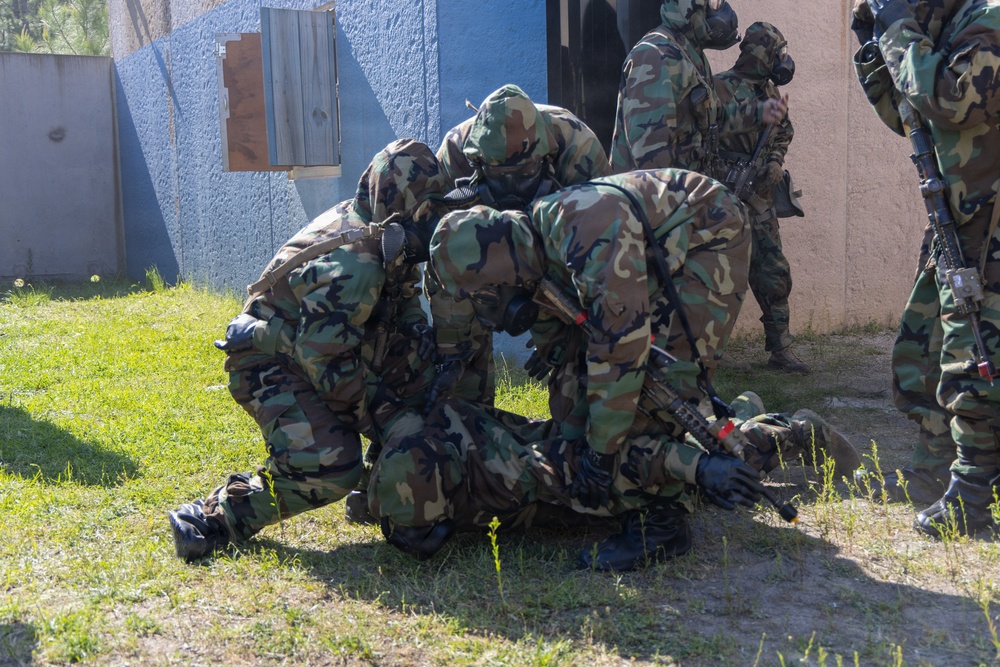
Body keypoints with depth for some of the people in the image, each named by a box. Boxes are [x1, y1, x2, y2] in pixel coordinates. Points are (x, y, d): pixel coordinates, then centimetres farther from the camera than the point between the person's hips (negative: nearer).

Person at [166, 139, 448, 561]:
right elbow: (326, 363, -28)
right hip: (274, 365, -9)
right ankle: (212, 518, -10)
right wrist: (379, 412, -18)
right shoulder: (353, 265, -30)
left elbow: (405, 308, 11)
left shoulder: (385, 235, -1)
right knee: (329, 471, -26)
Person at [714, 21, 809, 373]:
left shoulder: (769, 92, 12)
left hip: (760, 196, 7)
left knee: (773, 273, 7)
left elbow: (783, 133, 25)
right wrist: (732, 176, -16)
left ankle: (780, 348, 15)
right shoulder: (721, 88, -11)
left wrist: (775, 162, 6)